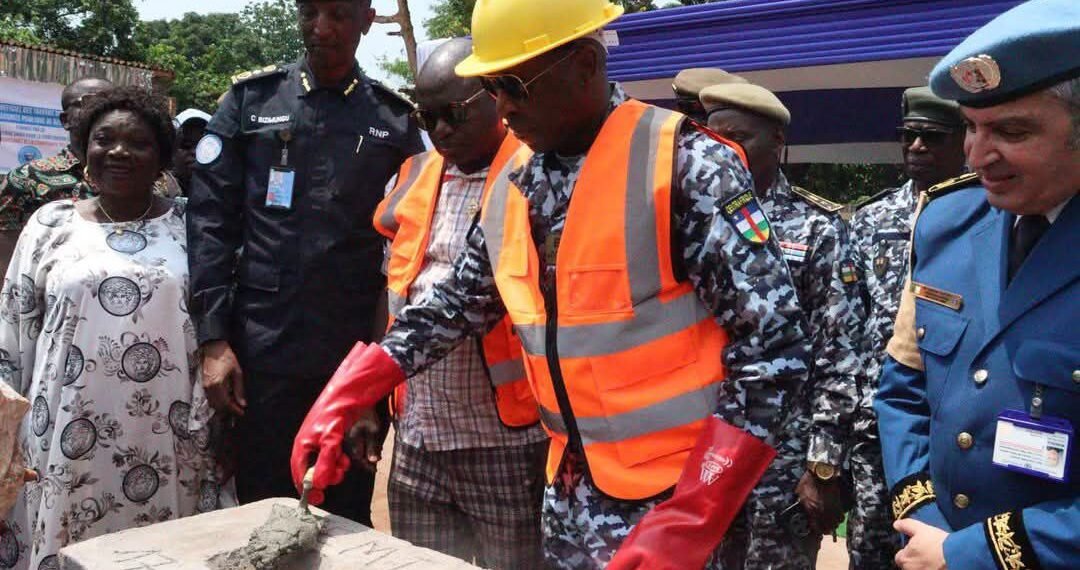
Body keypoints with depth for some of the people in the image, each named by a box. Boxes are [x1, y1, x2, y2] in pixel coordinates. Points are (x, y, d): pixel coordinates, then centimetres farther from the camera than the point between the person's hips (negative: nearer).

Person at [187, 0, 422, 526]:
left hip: (359, 356, 0)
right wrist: (213, 340, -6)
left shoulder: (395, 119, 6)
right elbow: (210, 222, 2)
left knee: (350, 520, 12)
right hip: (263, 351, 0)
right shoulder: (251, 99, 6)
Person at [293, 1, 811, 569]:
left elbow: (774, 347, -18)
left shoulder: (684, 165, -16)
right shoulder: (511, 186, 4)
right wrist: (340, 401, 4)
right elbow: (454, 305, 14)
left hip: (683, 495, -6)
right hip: (571, 491, 6)